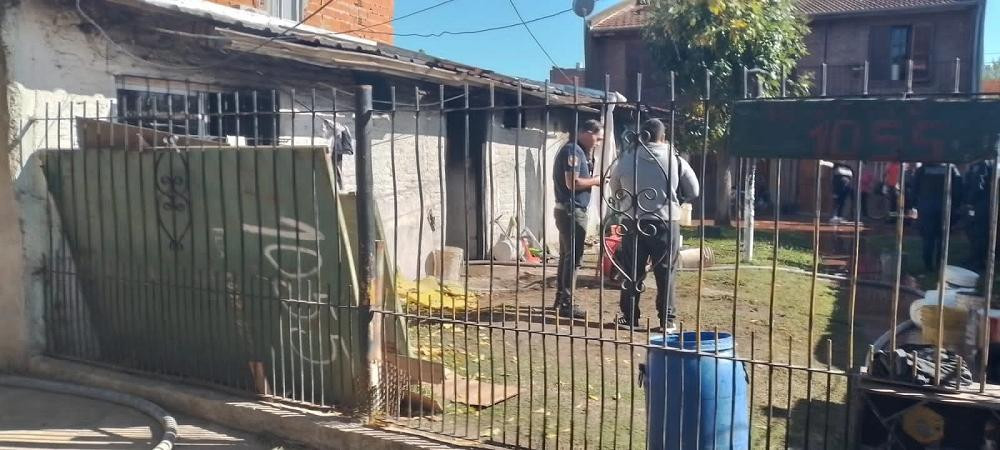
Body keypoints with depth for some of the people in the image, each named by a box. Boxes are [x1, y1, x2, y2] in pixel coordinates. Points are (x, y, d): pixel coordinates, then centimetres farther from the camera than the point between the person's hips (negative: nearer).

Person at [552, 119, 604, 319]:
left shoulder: (577, 151, 16)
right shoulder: (573, 150, -15)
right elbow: (572, 183, -23)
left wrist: (589, 162, 7)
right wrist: (595, 180, -10)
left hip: (568, 210, 10)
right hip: (572, 211, -10)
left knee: (566, 255, 15)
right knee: (573, 257, -7)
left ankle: (561, 298, 23)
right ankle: (566, 304, -3)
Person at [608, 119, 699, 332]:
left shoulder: (627, 160, -2)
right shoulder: (676, 160, -5)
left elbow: (614, 189, 10)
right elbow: (693, 191, 3)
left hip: (634, 222, 1)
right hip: (666, 222, -1)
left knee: (632, 272, 10)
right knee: (666, 272, 7)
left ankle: (629, 317, 16)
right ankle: (667, 320, 9)